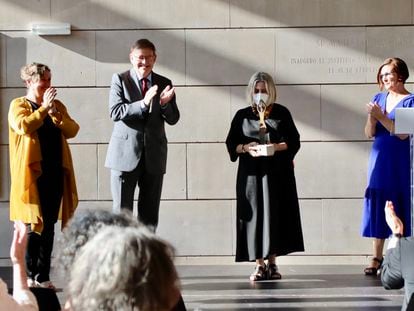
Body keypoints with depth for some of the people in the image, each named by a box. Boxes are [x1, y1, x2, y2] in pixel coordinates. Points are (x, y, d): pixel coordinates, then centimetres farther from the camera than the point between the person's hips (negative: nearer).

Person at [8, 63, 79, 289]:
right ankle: (29, 276, 3)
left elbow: (73, 130, 2)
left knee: (49, 226, 6)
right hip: (32, 173, -5)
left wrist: (55, 113, -10)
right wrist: (43, 108, -13)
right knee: (32, 225, -5)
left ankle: (43, 276, 11)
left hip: (55, 173, 5)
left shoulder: (57, 106, 15)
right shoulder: (18, 105, 2)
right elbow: (24, 126, -18)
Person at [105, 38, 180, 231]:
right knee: (122, 212, -1)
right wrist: (143, 103, -24)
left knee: (149, 216, 7)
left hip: (154, 156, 3)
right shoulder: (120, 80, 0)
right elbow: (115, 112, -13)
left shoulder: (164, 83, 9)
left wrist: (164, 104, -15)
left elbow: (173, 119, 5)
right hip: (125, 154, -3)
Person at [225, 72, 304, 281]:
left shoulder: (281, 113, 7)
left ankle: (272, 262, 6)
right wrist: (245, 148, -14)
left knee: (276, 215, -2)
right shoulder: (242, 115, 8)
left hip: (277, 173, 0)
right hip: (251, 173, 0)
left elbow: (294, 141, 3)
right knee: (255, 215, -5)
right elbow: (231, 143, 6)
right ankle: (259, 265, -2)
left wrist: (277, 147, -15)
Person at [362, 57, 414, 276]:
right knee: (377, 208, 2)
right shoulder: (379, 98, 10)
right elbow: (369, 134, 8)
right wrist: (371, 118, -11)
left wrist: (381, 117, -18)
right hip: (379, 159, 5)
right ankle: (376, 259, 3)